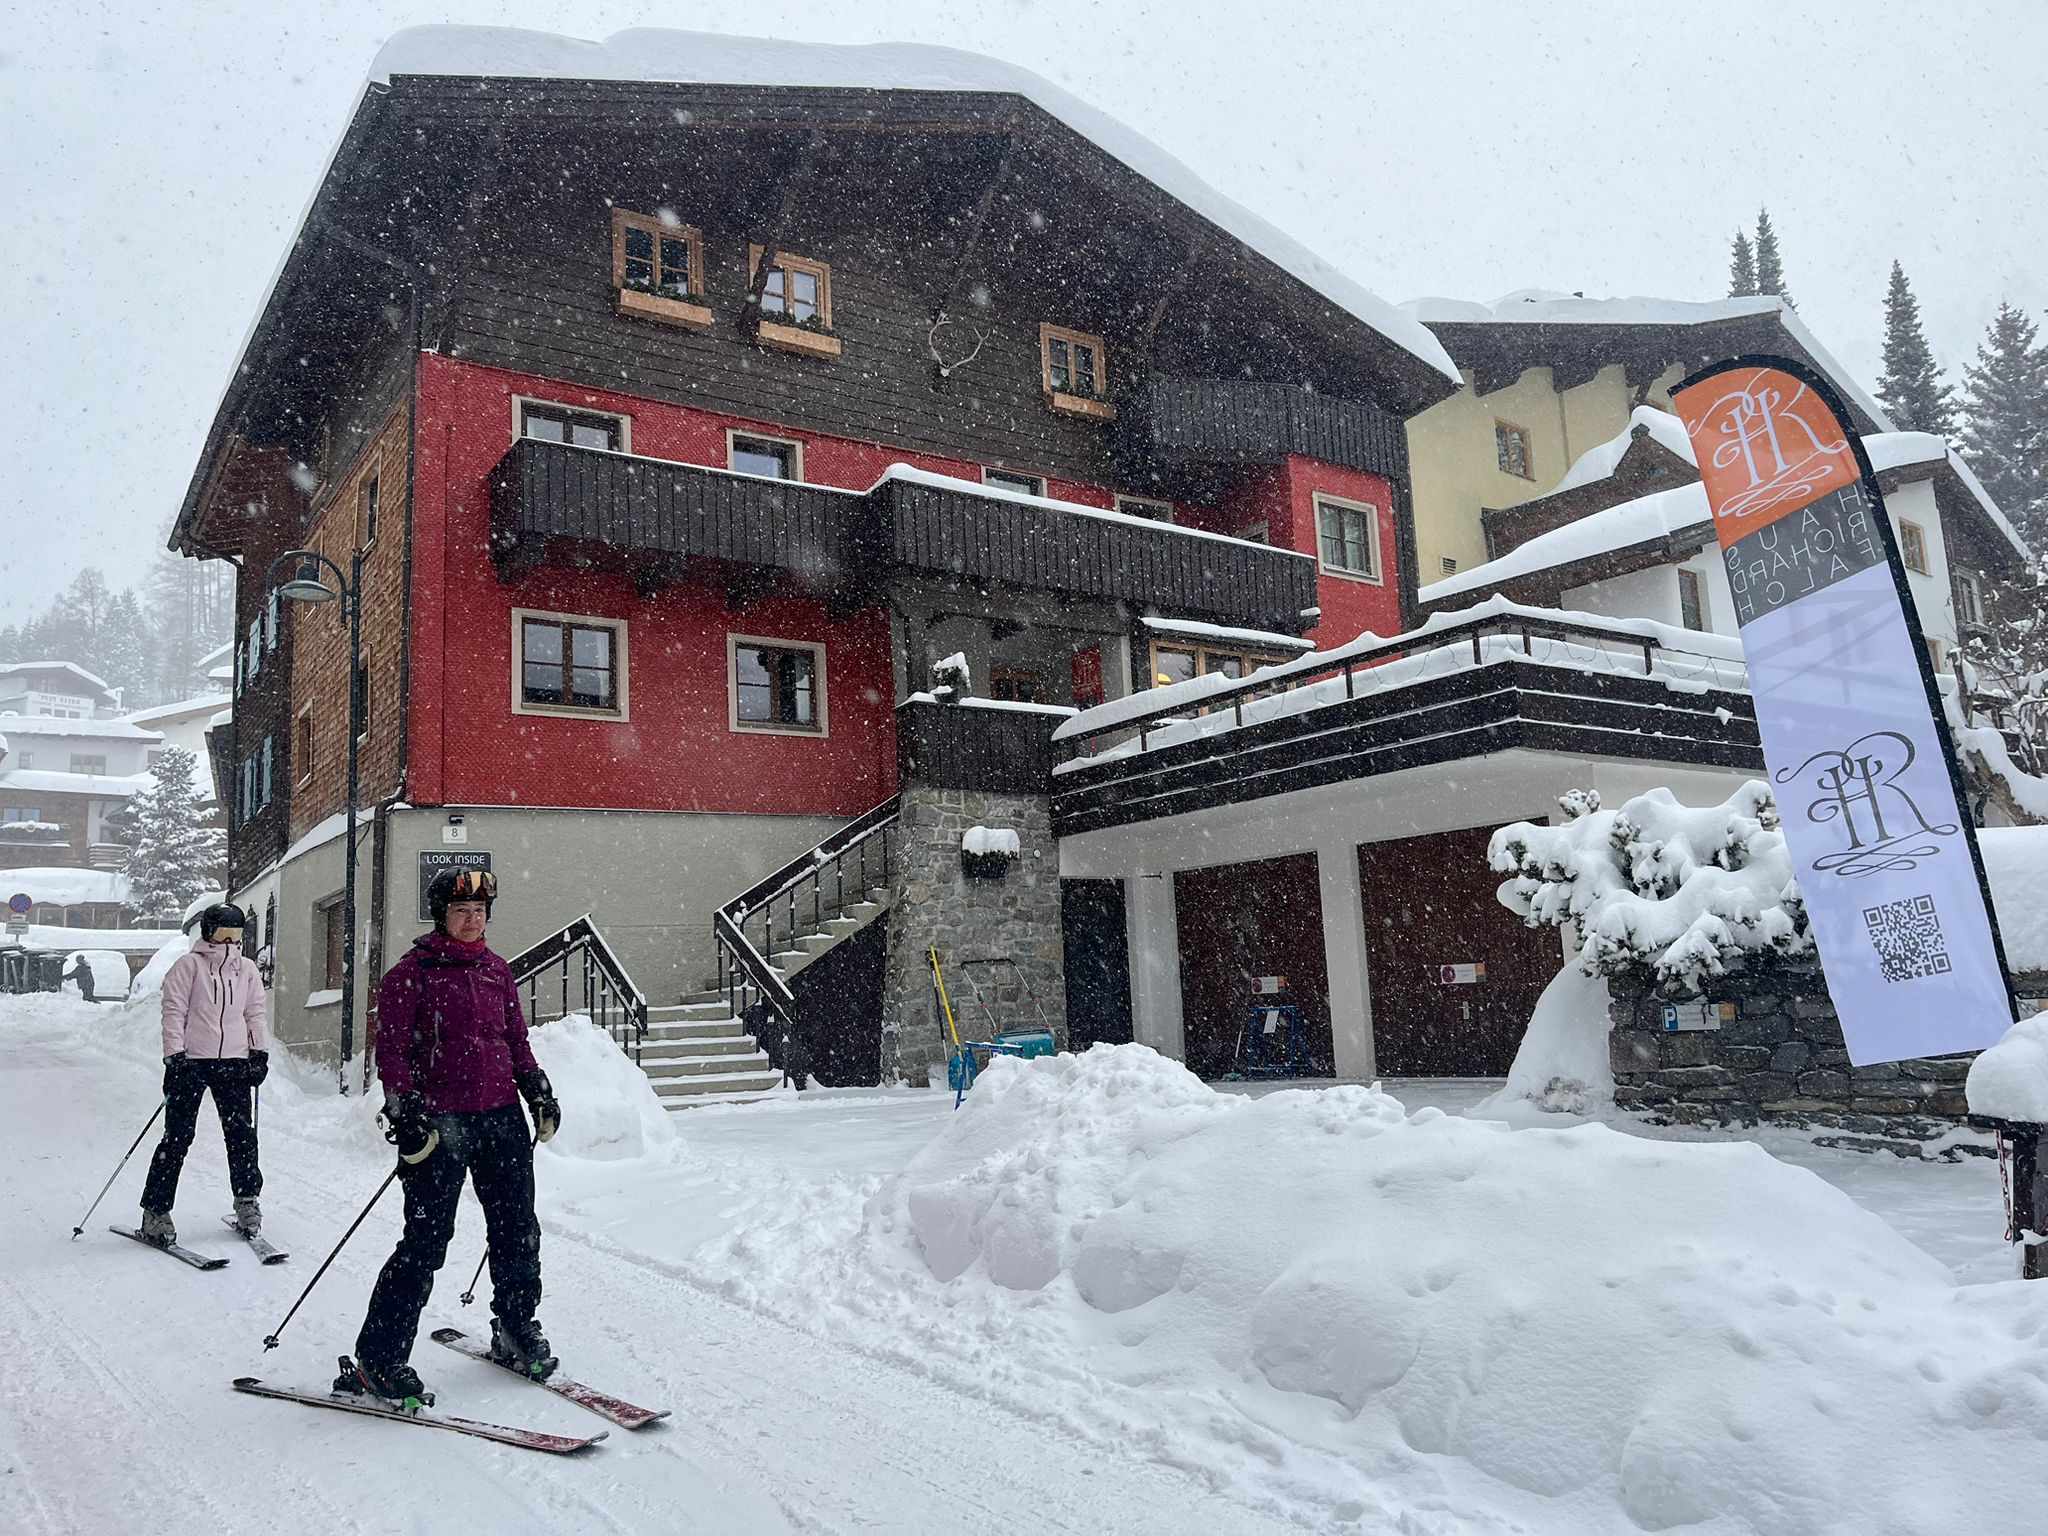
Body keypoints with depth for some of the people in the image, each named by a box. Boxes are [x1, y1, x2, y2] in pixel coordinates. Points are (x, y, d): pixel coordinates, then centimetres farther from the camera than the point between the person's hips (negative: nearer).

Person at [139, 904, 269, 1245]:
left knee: (241, 1134, 2)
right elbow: (174, 1011, -3)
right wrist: (174, 1054, -11)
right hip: (192, 1061, -4)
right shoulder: (189, 965, 1)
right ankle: (155, 1211, 5)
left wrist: (259, 1052, 7)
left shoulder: (246, 968, 14)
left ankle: (247, 1202, 14)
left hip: (233, 1061, 4)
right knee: (178, 1136, -3)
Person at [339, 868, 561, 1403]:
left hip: (502, 1117, 6)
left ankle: (517, 1331, 28)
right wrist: (405, 1113, -15)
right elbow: (392, 1049, -6)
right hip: (441, 1122, -5)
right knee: (427, 1240, -5)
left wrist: (539, 1092, 13)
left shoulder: (496, 970, 14)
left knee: (517, 1231, 10)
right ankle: (377, 1360, 6)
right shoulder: (412, 972, -2)